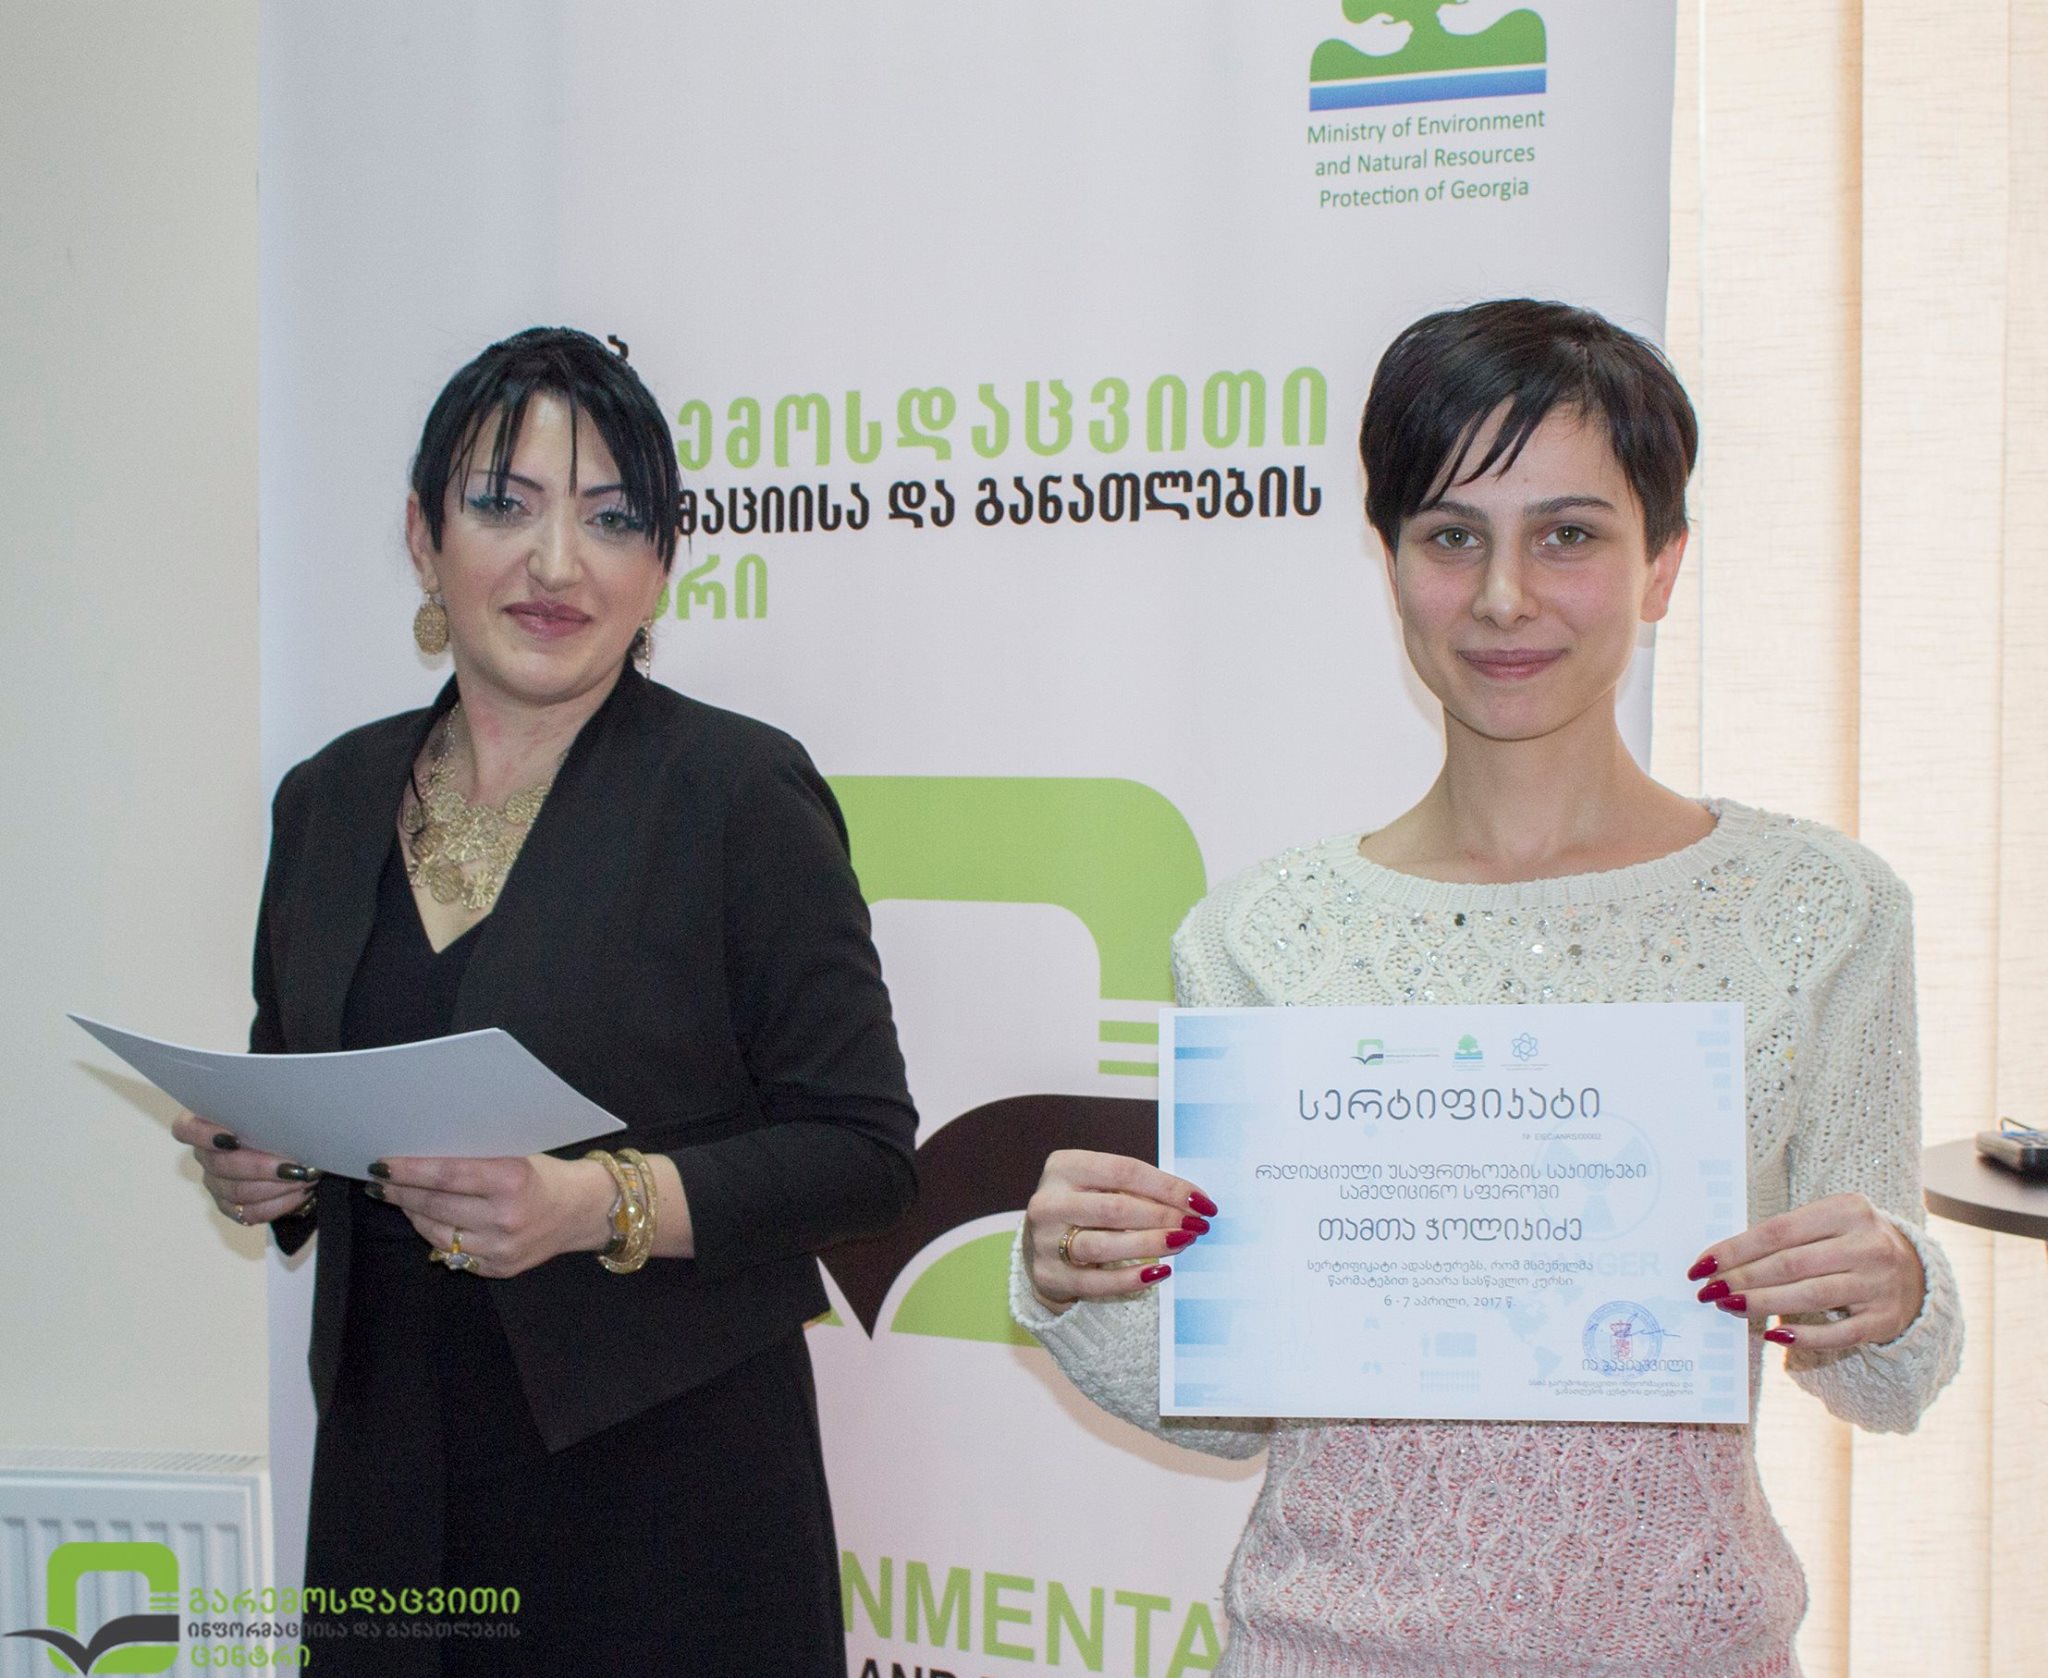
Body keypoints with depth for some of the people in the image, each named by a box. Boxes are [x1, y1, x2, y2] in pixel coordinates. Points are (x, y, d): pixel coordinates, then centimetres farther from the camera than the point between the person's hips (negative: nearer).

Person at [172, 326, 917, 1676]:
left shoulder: (742, 792, -10)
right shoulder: (331, 800, 6)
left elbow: (864, 1150, -11)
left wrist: (602, 1203, -23)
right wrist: (251, 1169, -4)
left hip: (669, 1481, -4)